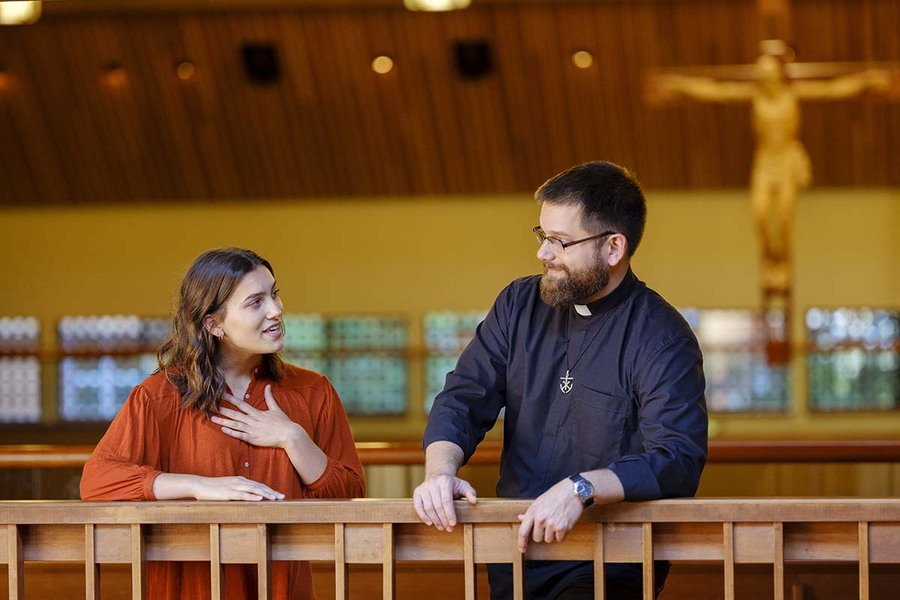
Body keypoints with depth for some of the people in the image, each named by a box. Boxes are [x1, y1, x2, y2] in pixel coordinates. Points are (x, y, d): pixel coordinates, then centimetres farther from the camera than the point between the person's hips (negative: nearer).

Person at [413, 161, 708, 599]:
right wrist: (440, 471, -13)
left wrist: (580, 489, -31)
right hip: (513, 554, 5)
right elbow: (463, 399, 8)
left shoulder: (662, 338, -7)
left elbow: (678, 461, -17)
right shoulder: (519, 305, 11)